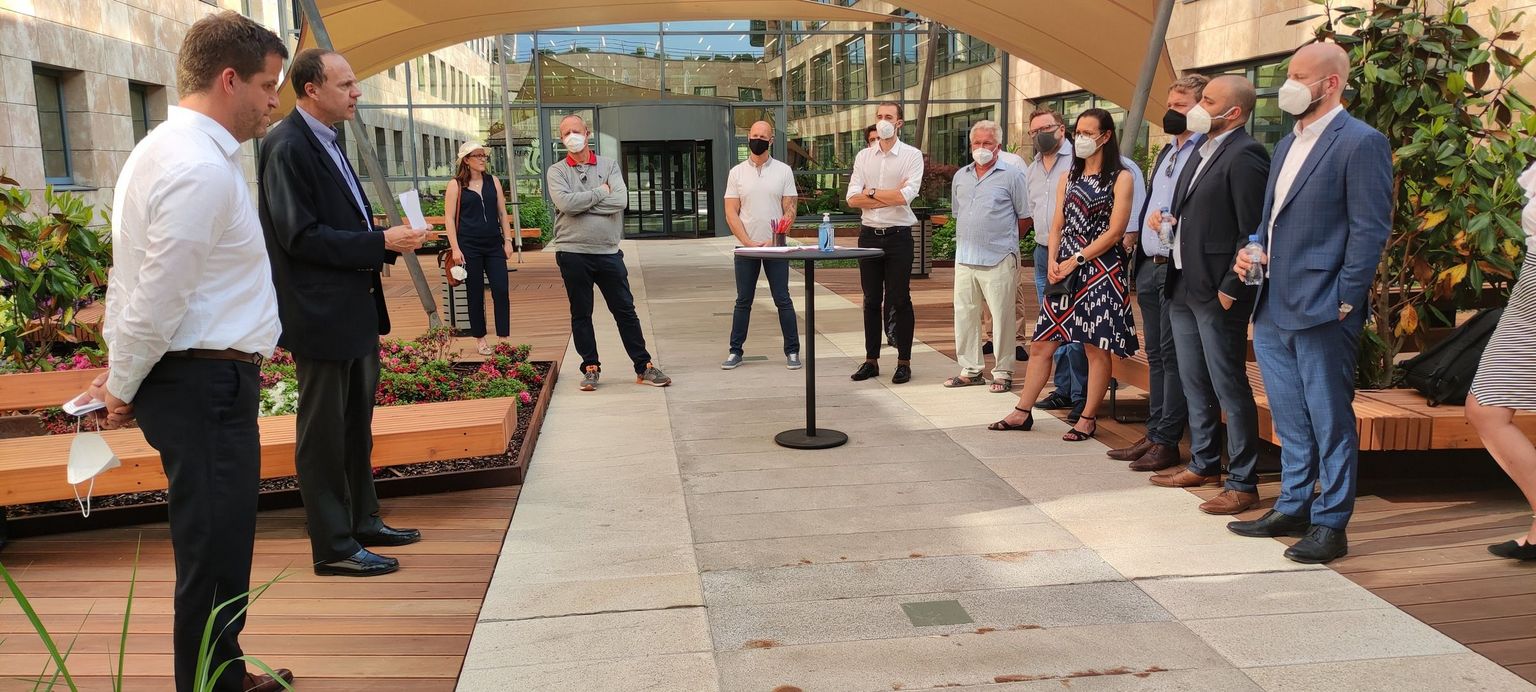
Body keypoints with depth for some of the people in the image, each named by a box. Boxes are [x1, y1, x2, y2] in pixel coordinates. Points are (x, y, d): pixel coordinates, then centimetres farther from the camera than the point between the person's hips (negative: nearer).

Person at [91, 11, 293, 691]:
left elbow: (140, 276, 16)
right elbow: (157, 299, -19)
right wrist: (123, 387, -5)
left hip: (196, 379, 10)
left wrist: (123, 376, 18)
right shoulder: (203, 168, -19)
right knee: (214, 557, 0)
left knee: (214, 548, 21)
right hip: (206, 383, -10)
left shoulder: (165, 148, 14)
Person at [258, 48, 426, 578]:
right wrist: (381, 243, -19)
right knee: (323, 433, 1)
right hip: (321, 315, -10)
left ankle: (362, 521, 31)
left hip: (355, 311, 10)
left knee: (356, 426, 18)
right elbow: (301, 236, -21)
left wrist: (390, 241, 2)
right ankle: (333, 547, 12)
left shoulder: (325, 142, 14)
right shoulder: (287, 147, -16)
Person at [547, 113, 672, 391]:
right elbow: (565, 204, -17)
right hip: (573, 253, -1)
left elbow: (620, 201, -11)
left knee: (625, 310, 5)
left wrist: (581, 203, -11)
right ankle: (590, 368, 20)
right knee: (581, 314, 8)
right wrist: (600, 192, -8)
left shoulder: (609, 165, 6)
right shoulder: (557, 172, 2)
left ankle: (644, 367, 13)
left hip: (608, 251, 1)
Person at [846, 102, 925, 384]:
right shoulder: (863, 156, 9)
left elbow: (907, 195, -17)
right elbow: (852, 199, -1)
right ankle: (871, 360, 17)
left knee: (900, 300, 0)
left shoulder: (912, 155, -2)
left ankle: (904, 362, 8)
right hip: (869, 234, 4)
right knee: (872, 300, 9)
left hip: (898, 235, -4)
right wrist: (890, 196, -11)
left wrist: (871, 193, -7)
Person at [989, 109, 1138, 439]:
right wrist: (1053, 262, -3)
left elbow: (1115, 231, -9)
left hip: (1101, 268, -6)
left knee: (1097, 347, 0)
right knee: (1042, 343, 5)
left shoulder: (1121, 178, -2)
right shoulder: (1069, 177, 16)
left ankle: (1088, 419, 8)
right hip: (1065, 268, 6)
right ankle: (1022, 412, 11)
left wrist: (1076, 260, -13)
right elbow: (1057, 226, 13)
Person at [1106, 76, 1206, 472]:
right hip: (1149, 265, 9)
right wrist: (1135, 231, 9)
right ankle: (1154, 435, 20)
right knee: (1155, 354, 12)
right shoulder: (1168, 151, 20)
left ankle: (1168, 443, 3)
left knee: (1173, 355, -4)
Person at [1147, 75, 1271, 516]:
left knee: (1230, 388, -2)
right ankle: (1204, 465, 32)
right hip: (1182, 286, 10)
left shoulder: (1245, 155, -14)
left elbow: (1253, 232, -18)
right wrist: (1167, 219, 8)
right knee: (1194, 384, 18)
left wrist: (1230, 289, -19)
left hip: (1216, 292, -10)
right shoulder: (1202, 152, 15)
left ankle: (1243, 483, 7)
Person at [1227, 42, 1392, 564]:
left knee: (1330, 421, 1)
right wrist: (1251, 249, 6)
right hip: (1273, 310, 8)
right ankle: (1293, 509, 29)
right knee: (1290, 420, 17)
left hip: (1321, 310, -8)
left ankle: (1330, 525, 11)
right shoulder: (1288, 144, 17)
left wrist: (1345, 301, -15)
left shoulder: (1361, 143, -9)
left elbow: (1370, 229, -13)